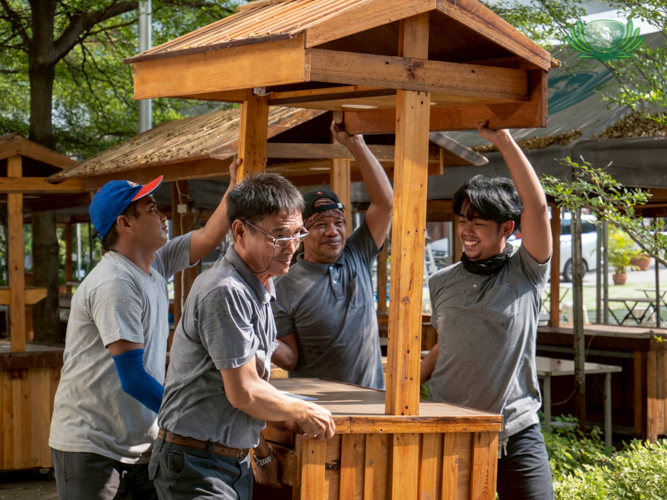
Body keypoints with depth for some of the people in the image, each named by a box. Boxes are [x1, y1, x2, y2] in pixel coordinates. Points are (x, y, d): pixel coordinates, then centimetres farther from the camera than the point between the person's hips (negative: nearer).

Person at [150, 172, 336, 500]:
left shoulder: (262, 287, 12)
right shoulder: (226, 292, -20)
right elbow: (244, 393, -19)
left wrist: (263, 454, 21)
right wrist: (304, 413, -4)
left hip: (235, 465, 9)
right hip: (197, 467, -9)